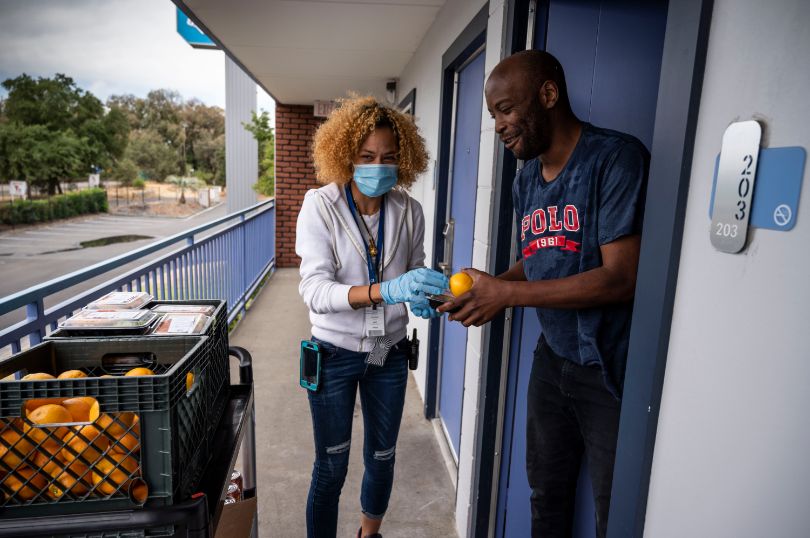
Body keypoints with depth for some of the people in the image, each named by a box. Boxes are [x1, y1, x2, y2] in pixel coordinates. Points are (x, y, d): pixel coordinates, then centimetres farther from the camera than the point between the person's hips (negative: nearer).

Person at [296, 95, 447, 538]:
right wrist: (385, 290, -42)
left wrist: (419, 294, -17)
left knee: (382, 458, 20)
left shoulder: (408, 211, -7)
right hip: (336, 353, -3)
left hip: (389, 352, 4)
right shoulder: (320, 207, -16)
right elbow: (315, 291, -26)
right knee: (331, 468, 10)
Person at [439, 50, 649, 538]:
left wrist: (506, 293, -24)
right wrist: (480, 291, -4)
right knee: (547, 495, 22)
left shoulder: (615, 158, -18)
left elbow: (620, 277, -25)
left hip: (614, 368, -7)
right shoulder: (526, 180, 7)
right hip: (553, 357, 7)